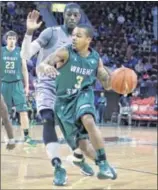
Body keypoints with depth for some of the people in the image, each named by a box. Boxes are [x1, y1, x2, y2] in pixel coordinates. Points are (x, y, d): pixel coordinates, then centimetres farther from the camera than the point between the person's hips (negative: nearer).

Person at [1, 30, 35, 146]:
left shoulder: (20, 52, 2)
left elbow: (24, 70, 7)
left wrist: (27, 85, 4)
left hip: (17, 84, -1)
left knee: (23, 111, -8)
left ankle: (27, 136, -6)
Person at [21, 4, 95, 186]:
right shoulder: (51, 32, -11)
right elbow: (25, 55, -16)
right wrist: (29, 32, -31)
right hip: (47, 85, -5)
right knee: (49, 120, -25)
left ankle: (79, 157, 34)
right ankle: (58, 167, -26)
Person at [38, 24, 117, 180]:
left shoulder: (96, 59, -3)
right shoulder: (65, 52, -14)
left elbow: (106, 85, 7)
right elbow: (39, 68, -23)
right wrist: (46, 67, -47)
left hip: (84, 95, 0)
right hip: (64, 100, 0)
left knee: (88, 121, -34)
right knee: (77, 141, 7)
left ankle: (103, 164, -27)